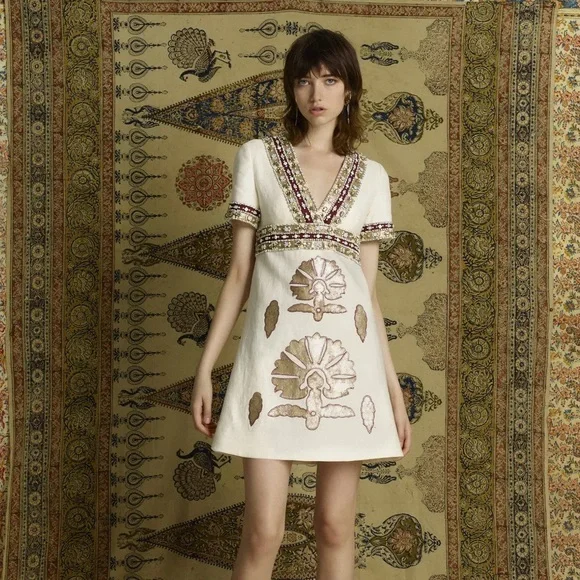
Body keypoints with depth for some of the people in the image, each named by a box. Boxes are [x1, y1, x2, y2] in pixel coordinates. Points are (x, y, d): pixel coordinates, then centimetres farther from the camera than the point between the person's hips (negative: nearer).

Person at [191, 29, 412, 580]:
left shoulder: (370, 176, 11)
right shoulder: (257, 157, 6)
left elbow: (369, 287, 11)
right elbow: (239, 271, 5)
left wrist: (393, 385, 8)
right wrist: (205, 367, -1)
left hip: (347, 351, 2)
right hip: (276, 347, -2)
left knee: (336, 526, 7)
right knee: (263, 532, -3)